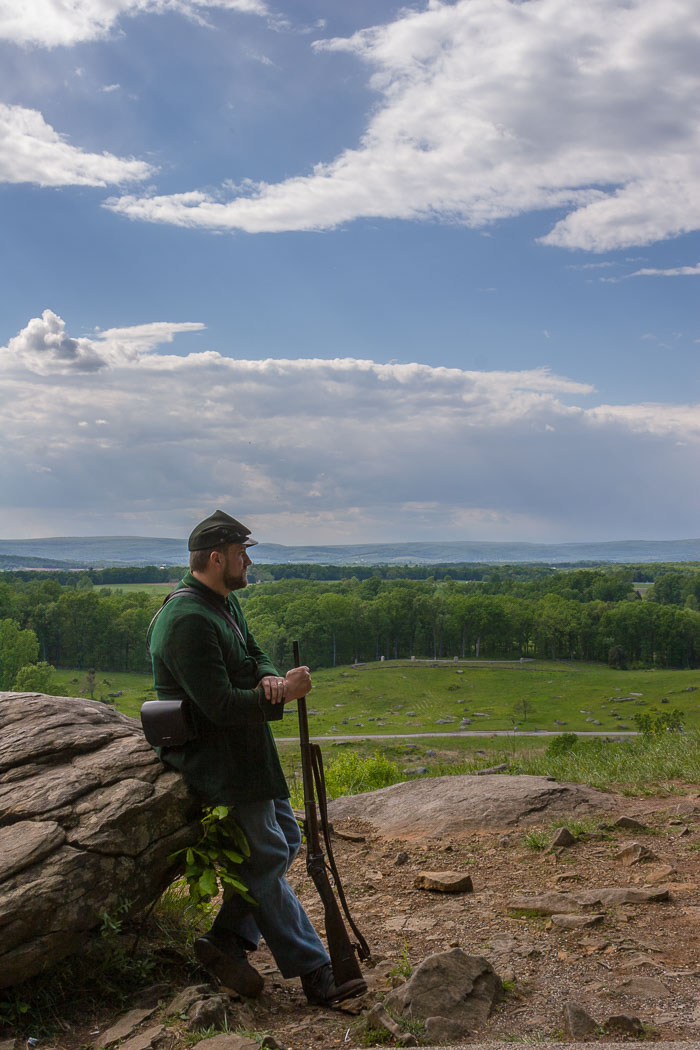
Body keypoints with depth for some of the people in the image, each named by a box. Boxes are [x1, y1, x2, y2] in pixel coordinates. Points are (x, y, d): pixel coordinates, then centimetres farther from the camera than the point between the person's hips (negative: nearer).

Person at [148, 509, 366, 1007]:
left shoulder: (226, 602, 9)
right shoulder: (188, 619, -24)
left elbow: (255, 655, 13)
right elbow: (220, 705, -27)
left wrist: (269, 678, -11)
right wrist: (284, 694, -18)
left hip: (245, 749, 10)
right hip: (213, 755, -10)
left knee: (285, 838, 14)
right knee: (266, 856, -4)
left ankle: (230, 939, 19)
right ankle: (314, 972, 5)